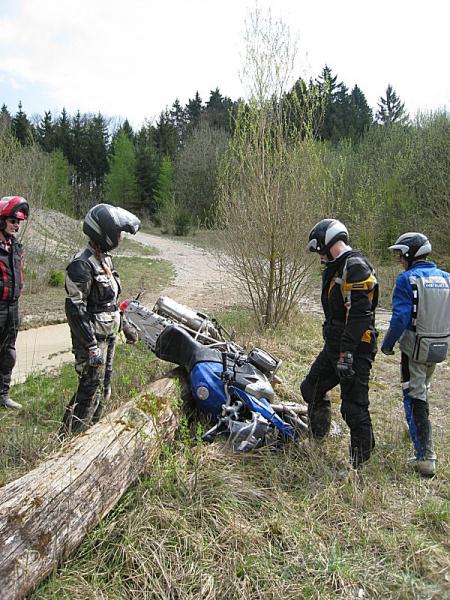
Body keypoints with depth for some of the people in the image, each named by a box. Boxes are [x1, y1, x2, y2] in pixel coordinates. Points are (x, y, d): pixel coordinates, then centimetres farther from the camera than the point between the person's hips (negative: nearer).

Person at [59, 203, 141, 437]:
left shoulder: (105, 258, 11)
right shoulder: (82, 264, -19)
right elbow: (75, 308, -22)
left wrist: (123, 325, 22)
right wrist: (91, 345, -23)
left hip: (108, 334, 9)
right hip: (92, 336, -9)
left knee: (103, 384, 17)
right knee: (90, 386, -5)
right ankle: (67, 437, 8)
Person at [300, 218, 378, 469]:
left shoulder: (356, 267, -17)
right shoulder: (336, 268, 16)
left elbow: (359, 315, -26)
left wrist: (346, 354, -28)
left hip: (355, 349, -10)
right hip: (334, 345, 10)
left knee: (354, 407, -4)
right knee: (312, 388, 18)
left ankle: (360, 464, 11)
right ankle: (317, 442, 37)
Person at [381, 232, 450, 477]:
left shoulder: (408, 279, -14)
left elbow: (400, 318, -21)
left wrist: (387, 345, -9)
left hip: (415, 347, -7)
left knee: (415, 398, -1)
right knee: (422, 389, 28)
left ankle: (425, 457, -4)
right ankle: (418, 429, 50)